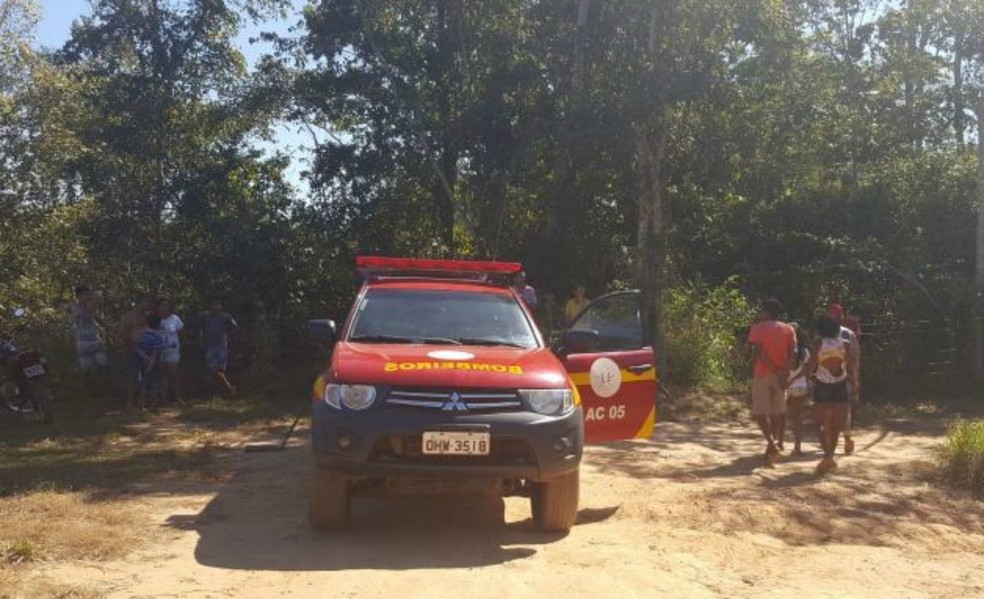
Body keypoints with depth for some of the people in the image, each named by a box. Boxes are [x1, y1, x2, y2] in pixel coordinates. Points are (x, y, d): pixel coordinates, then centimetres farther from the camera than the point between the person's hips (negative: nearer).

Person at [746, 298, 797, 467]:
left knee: (760, 412, -1)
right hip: (781, 375, 4)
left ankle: (772, 444, -18)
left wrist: (774, 370, -15)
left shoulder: (757, 328, -2)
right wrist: (784, 373, -13)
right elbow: (792, 352, -7)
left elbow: (759, 352, -15)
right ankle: (778, 442, 19)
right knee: (778, 412, 14)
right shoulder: (789, 329, 7)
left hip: (762, 374, -4)